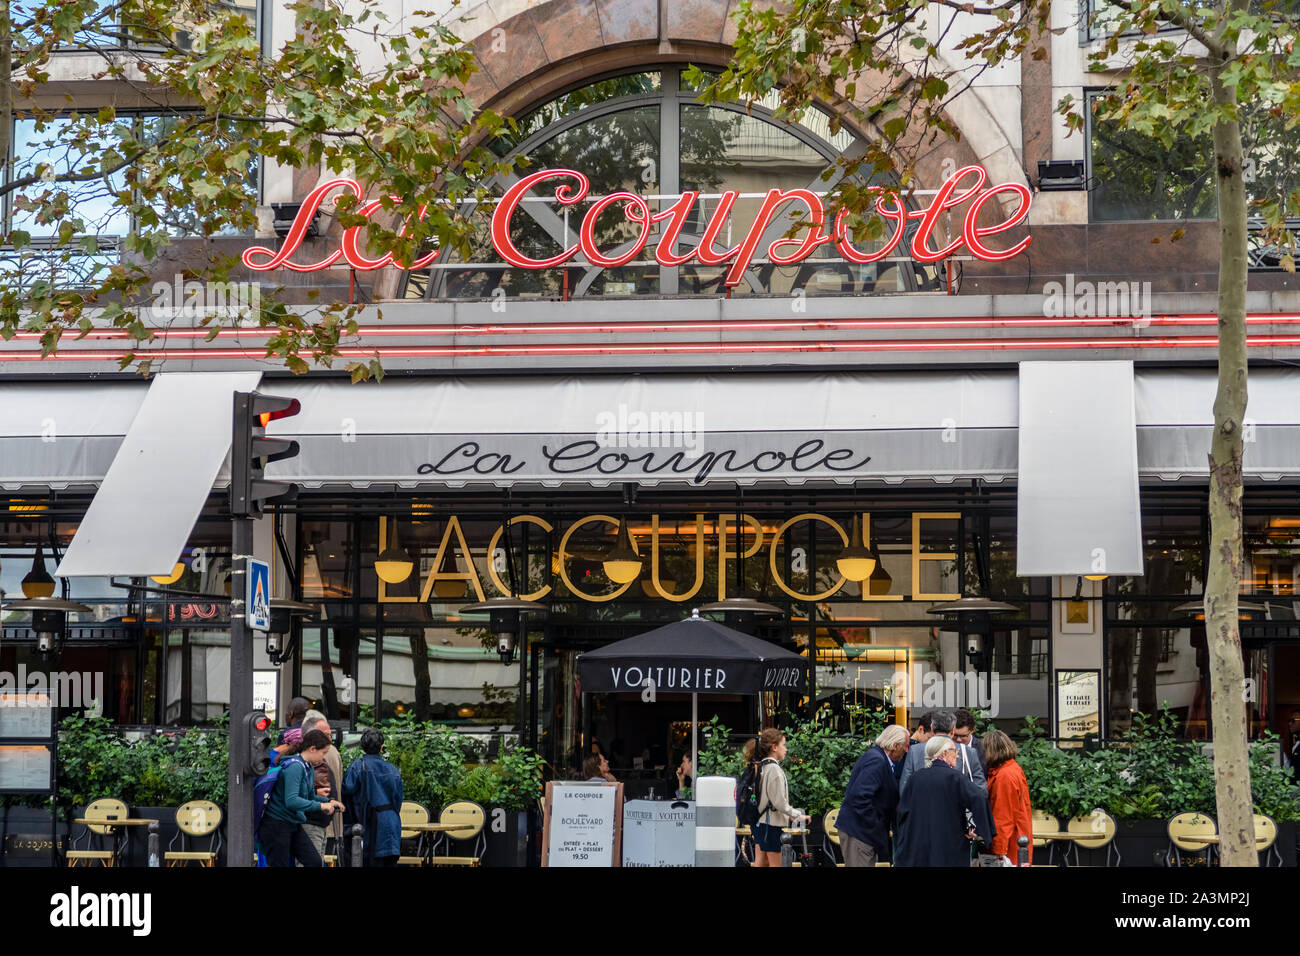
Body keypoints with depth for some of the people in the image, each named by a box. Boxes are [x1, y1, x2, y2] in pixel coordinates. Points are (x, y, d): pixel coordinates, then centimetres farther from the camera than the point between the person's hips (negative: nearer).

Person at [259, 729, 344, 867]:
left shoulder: (308, 768, 9)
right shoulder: (294, 767, -22)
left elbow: (310, 796, 21)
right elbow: (291, 801, -31)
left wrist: (328, 801, 3)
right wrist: (320, 805, -27)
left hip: (293, 825, 9)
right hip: (276, 824, -9)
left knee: (315, 862, 1)